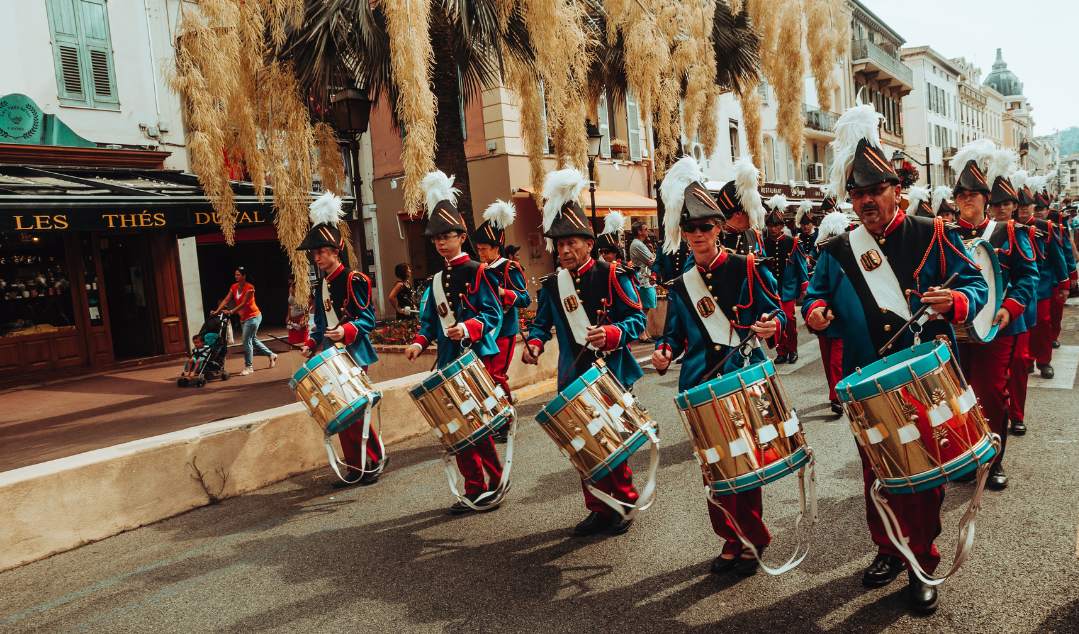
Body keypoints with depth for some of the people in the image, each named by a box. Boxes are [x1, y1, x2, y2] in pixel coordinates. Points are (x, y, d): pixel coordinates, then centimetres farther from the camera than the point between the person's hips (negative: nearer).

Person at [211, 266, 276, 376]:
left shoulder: (249, 288, -17)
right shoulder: (234, 287, 5)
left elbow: (243, 304, -21)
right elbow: (225, 300, 0)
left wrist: (231, 312, -29)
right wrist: (216, 311, -11)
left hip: (252, 317, -8)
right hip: (243, 318, 8)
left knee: (246, 341, -9)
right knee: (253, 340, 16)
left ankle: (248, 367, 0)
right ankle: (271, 355, 32)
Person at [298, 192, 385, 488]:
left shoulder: (353, 280, -9)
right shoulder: (320, 287, 13)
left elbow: (367, 319, -13)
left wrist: (346, 331, -29)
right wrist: (311, 344, 4)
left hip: (354, 354, -7)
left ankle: (375, 458, 13)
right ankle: (356, 468, 17)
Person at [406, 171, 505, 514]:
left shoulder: (477, 272, -6)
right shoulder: (437, 280, 14)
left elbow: (492, 314, -12)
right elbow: (430, 319, 15)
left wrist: (467, 328, -28)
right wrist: (419, 342, -3)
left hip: (476, 357, -7)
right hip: (448, 361, 7)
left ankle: (495, 484, 14)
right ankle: (474, 490, 21)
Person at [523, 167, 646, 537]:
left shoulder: (612, 276, -8)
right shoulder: (551, 285, 5)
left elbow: (637, 319, -9)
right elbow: (542, 322, 15)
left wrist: (611, 334, -27)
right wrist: (534, 343, -5)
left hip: (611, 375, -4)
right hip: (574, 378, 4)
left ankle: (624, 505, 25)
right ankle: (598, 509, 26)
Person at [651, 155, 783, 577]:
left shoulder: (747, 269, -1)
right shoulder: (681, 286, 9)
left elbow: (778, 313, 0)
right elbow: (676, 334, 14)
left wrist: (770, 328, -21)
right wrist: (664, 352, -7)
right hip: (702, 388, 3)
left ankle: (751, 542, 23)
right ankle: (732, 540, 27)